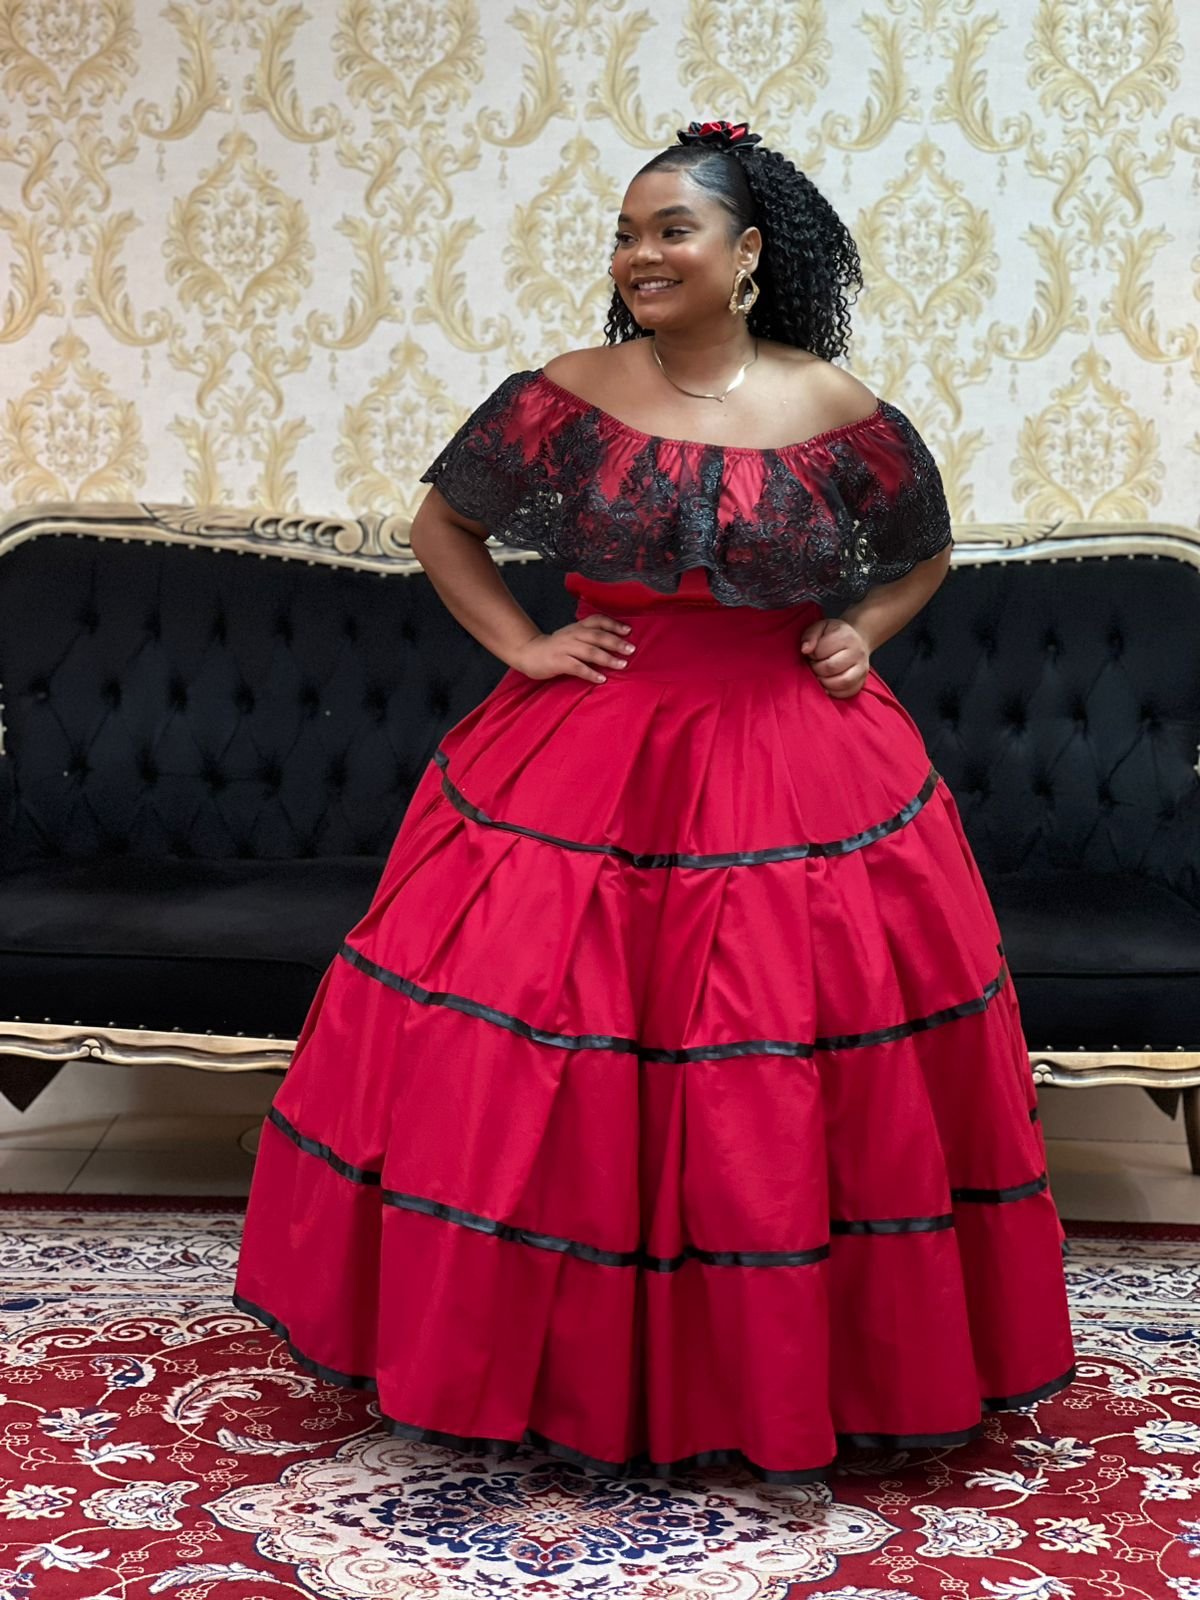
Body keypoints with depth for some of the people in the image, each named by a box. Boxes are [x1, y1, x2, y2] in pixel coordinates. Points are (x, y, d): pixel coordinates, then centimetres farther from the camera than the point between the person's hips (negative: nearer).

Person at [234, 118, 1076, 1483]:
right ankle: (564, 1370, 18)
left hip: (793, 772, 0)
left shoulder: (840, 415, 0)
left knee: (784, 1103, 3)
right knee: (542, 1082, -1)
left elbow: (926, 556, 18)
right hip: (585, 764, 0)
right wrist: (522, 644, 1)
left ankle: (792, 1389, 21)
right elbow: (442, 526, 12)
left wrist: (859, 634, 2)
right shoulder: (562, 397, 0)